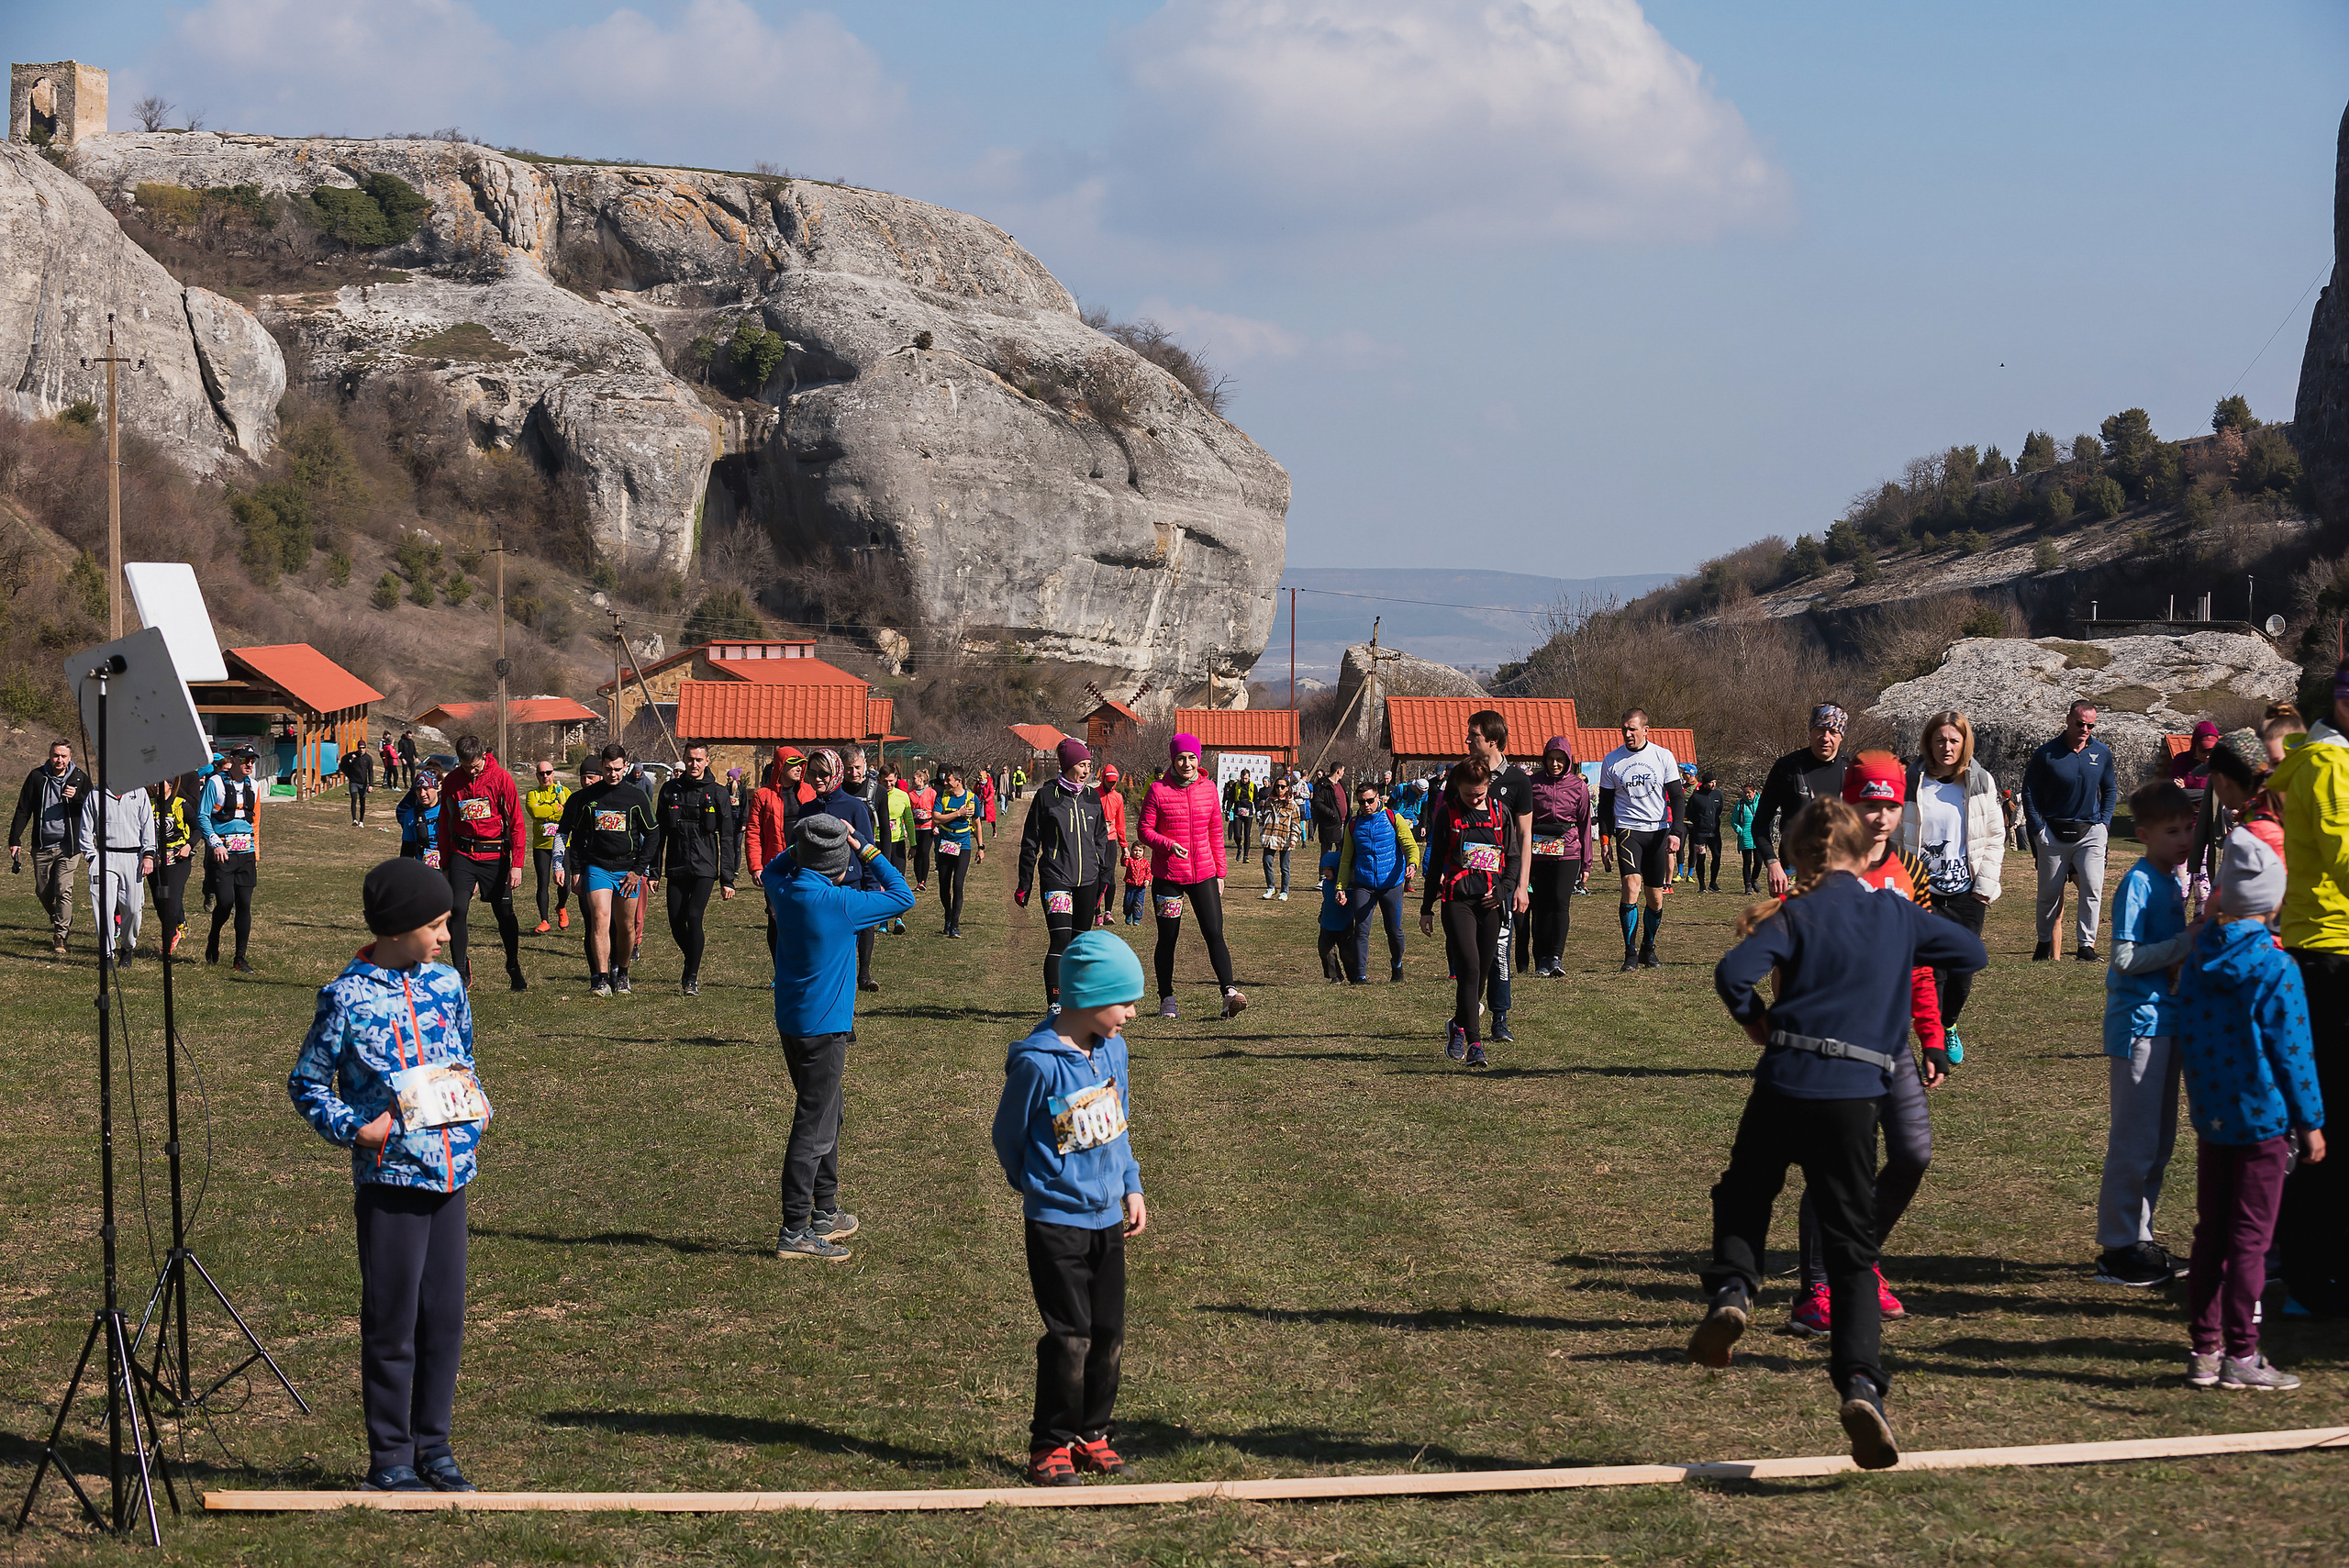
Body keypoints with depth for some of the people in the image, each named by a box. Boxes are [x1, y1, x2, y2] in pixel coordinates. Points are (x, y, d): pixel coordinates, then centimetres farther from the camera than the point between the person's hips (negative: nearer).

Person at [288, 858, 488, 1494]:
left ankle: (433, 1448, 21)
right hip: (390, 1176, -5)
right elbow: (306, 1084, 0)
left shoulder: (446, 983, 9)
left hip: (451, 1174, 5)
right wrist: (356, 1129, -12)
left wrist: (478, 1105, 6)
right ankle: (390, 1460, 9)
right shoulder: (347, 998, -7)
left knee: (445, 1316, 9)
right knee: (392, 1323, -1)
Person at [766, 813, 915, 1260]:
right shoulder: (837, 903, -21)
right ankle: (795, 1232, -2)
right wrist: (865, 848, -8)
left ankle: (824, 1214, 32)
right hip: (823, 1026, -9)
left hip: (793, 1022, 9)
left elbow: (772, 869, 27)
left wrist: (806, 844, 11)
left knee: (825, 1116, 22)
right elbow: (902, 897, -11)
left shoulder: (784, 889, 0)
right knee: (813, 1128, -4)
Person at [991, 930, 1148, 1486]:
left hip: (1108, 1218, 7)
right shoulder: (1037, 1063, -20)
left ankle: (1093, 1434, 25)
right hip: (1057, 1223, -7)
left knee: (1109, 1334, 11)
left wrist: (1131, 1187, 11)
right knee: (1071, 1337, -5)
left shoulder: (1113, 1050, 2)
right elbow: (1008, 1136, -6)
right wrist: (1039, 1192, 6)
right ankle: (1051, 1445, 8)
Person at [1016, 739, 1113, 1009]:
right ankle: (1055, 1002, -15)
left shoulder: (1092, 797, 11)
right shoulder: (1047, 796, -1)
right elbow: (1030, 842, 2)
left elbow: (1101, 841, 19)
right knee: (1060, 939, -15)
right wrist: (1024, 884, 1)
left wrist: (1105, 879, 15)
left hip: (1087, 881, 5)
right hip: (1056, 878, -5)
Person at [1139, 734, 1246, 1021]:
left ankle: (1229, 992, -15)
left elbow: (1216, 832, 11)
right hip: (1167, 875, -2)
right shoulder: (1159, 790, -5)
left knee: (1214, 933, -9)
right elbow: (1145, 830, -3)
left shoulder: (1208, 788, 5)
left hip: (1203, 873, 2)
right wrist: (1169, 845, -21)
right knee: (1167, 938, 6)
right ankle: (1166, 999, 17)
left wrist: (1219, 872, 11)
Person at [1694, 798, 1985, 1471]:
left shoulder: (1797, 915, 1)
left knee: (1743, 1195, 24)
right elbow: (1972, 950, 25)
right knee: (1851, 1246, 4)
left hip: (1785, 1081, -1)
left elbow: (1733, 973, -15)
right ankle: (1862, 1384, -15)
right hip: (1855, 1093, 1)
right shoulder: (1897, 915, 10)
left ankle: (1731, 1291, -4)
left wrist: (1756, 1020, 4)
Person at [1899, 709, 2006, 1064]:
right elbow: (1897, 837, 4)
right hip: (1924, 892, -1)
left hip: (1967, 893, 1)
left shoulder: (1980, 782, 4)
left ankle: (1948, 1026, 31)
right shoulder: (1911, 782, 0)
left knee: (1963, 972, 2)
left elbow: (1995, 837, 8)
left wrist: (1985, 885, -2)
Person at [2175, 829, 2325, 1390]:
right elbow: (2292, 1050, -11)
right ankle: (2240, 1355, 3)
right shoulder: (2275, 969, -14)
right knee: (2250, 1237, 0)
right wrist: (2310, 1122, -4)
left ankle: (2204, 1348, 14)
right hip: (2263, 1120, -5)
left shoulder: (2197, 959, 2)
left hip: (2211, 1117, 5)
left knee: (2211, 1233, 12)